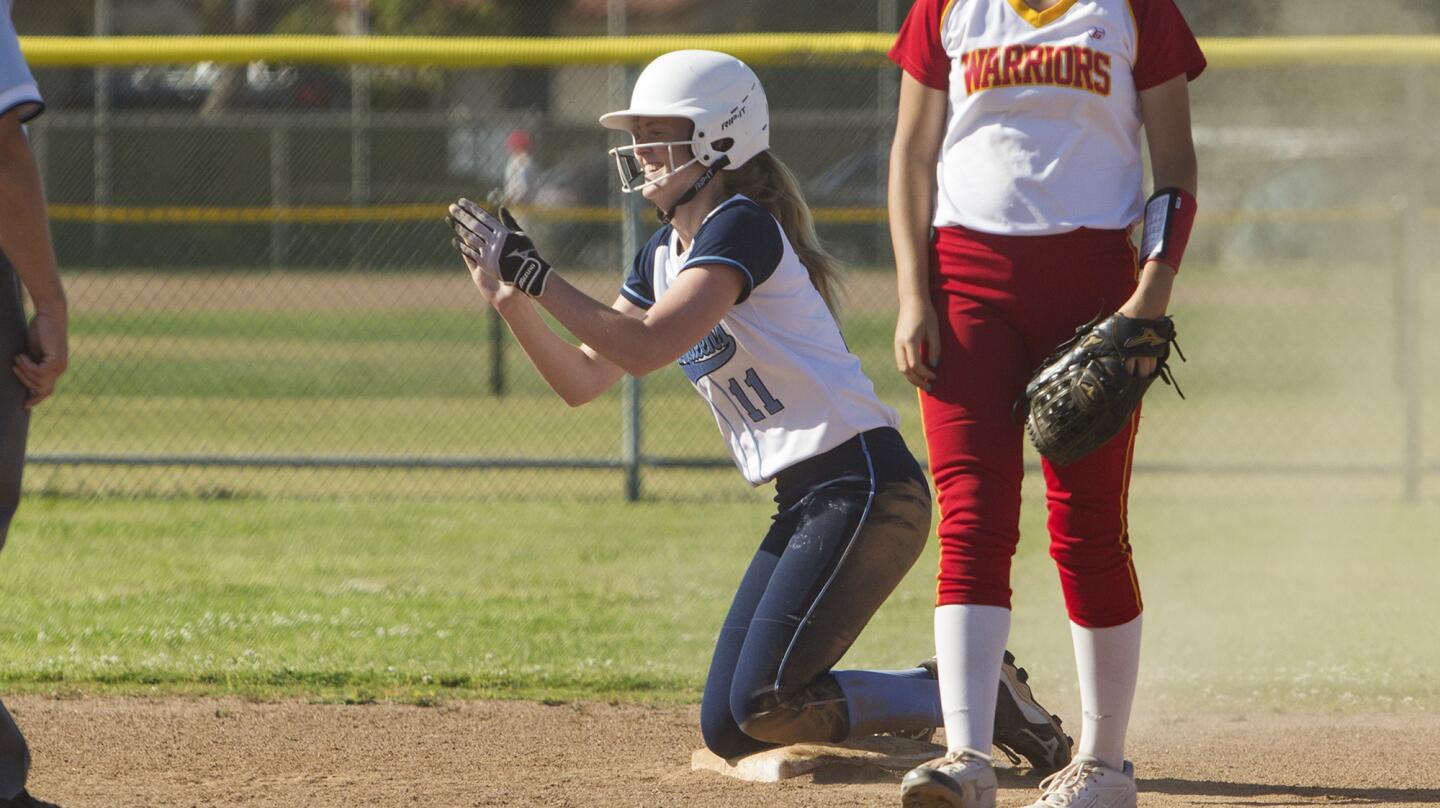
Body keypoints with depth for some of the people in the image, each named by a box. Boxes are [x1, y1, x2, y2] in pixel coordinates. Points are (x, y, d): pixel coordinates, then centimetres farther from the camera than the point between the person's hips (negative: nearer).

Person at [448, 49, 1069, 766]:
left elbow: (646, 347, -25)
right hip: (802, 507, 10)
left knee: (763, 705, -17)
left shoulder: (741, 226, -13)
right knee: (727, 728, 5)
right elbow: (582, 379, 14)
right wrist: (511, 299, 1)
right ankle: (941, 691, 16)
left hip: (863, 487, -10)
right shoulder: (663, 254, 15)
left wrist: (535, 275, -20)